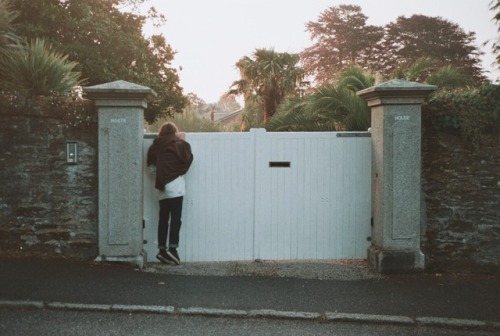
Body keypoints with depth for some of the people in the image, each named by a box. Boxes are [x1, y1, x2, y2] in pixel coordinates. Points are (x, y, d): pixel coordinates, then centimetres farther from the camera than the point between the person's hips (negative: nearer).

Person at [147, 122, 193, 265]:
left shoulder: (155, 146, 7)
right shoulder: (178, 144, -4)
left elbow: (151, 165, 10)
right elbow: (188, 159, 0)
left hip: (162, 186, 5)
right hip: (175, 185, -5)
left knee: (163, 218, 9)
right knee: (176, 218, -5)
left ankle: (162, 249, 9)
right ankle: (172, 248, -13)